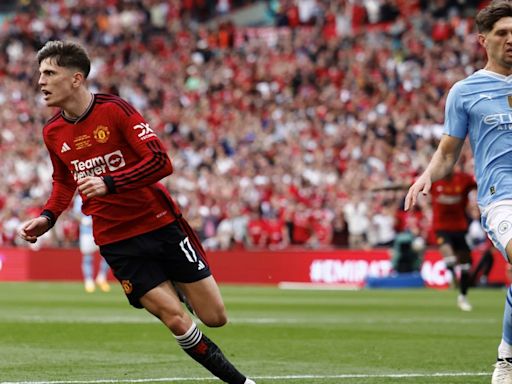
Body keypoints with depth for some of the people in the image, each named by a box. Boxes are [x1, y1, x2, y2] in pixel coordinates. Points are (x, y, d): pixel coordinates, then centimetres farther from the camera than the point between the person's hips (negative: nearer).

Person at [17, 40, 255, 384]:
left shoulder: (115, 110, -13)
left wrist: (109, 183, -30)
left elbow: (161, 162, -20)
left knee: (215, 318, 1)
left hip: (161, 223, -2)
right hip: (116, 240, 2)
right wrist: (48, 217, 3)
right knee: (177, 322, -10)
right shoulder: (53, 133, 2)